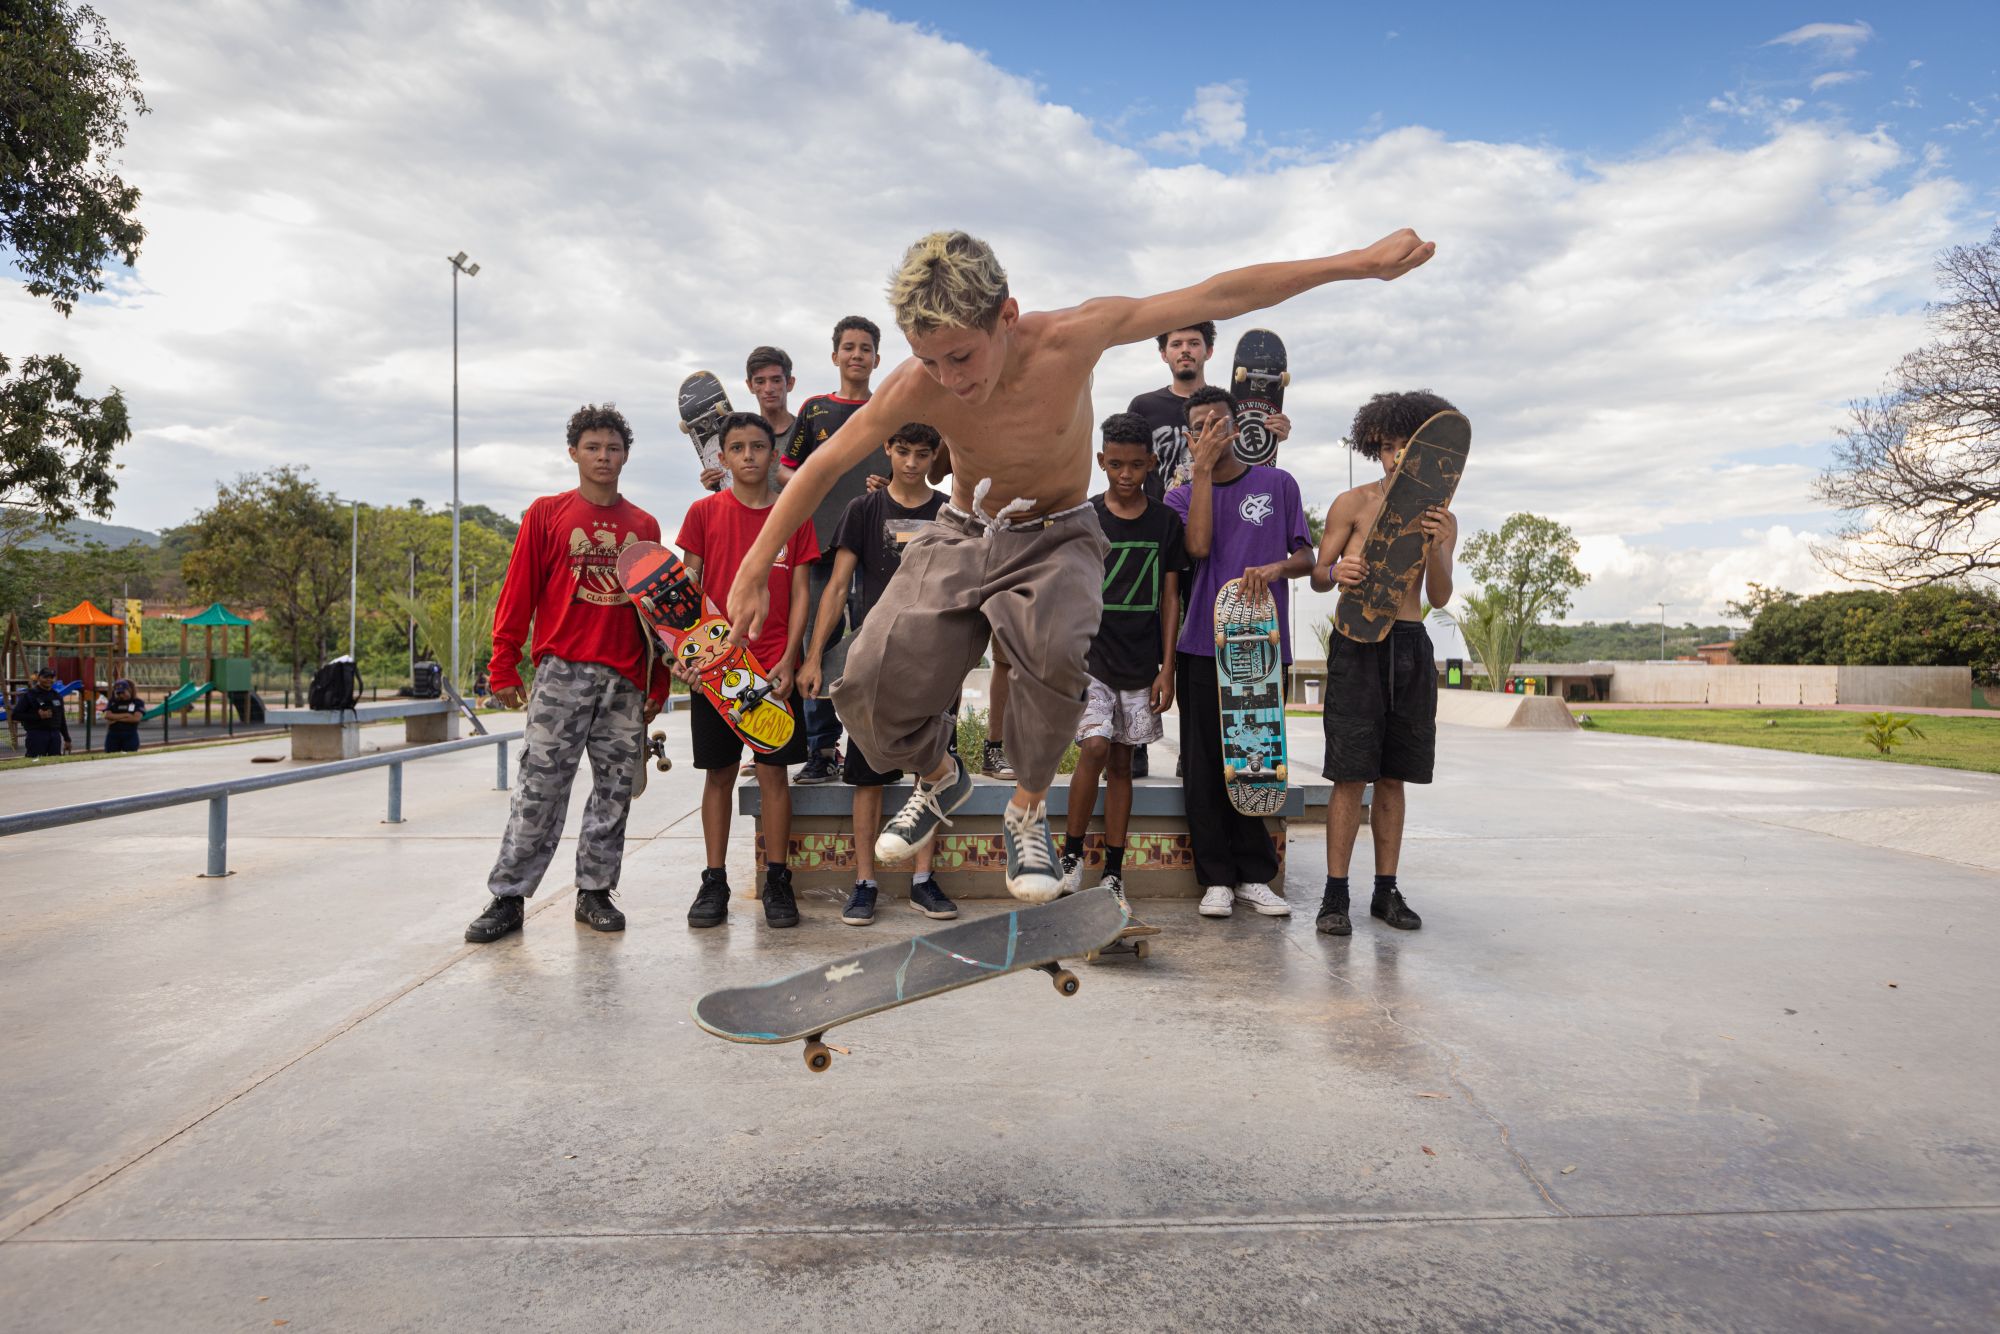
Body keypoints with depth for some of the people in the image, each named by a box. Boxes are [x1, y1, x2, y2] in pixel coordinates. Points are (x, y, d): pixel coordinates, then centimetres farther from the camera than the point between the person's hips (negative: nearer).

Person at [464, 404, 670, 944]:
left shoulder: (645, 526, 12)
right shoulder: (546, 514, 6)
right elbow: (518, 594, 3)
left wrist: (658, 682, 11)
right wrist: (504, 667, -2)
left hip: (626, 678, 3)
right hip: (562, 671, -3)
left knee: (614, 787, 5)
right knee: (540, 786, -3)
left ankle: (596, 892, 16)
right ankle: (508, 896, 4)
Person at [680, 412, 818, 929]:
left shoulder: (794, 517, 6)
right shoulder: (704, 512, 5)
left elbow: (799, 594, 4)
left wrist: (788, 660, -7)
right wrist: (684, 648, -10)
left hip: (773, 667, 0)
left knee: (773, 770, 1)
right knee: (718, 773, 6)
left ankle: (777, 881, 10)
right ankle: (714, 882, 14)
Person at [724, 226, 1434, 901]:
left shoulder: (1070, 337, -23)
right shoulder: (914, 388, -20)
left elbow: (1221, 295, -17)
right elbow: (821, 466, -6)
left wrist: (1360, 261, -15)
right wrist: (754, 572, -2)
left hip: (1056, 539, -2)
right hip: (959, 539, 2)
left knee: (1057, 647, -37)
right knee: (867, 692, -16)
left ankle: (1028, 810, -9)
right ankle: (941, 778, 19)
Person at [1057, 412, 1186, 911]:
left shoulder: (1166, 521, 5)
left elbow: (1170, 597, 7)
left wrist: (1167, 667, 1)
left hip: (1141, 663, 2)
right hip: (1091, 655, -2)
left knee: (1121, 761, 7)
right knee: (1095, 747, -17)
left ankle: (1113, 871, 15)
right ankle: (1071, 853, 1)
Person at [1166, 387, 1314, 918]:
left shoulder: (1278, 484, 10)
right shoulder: (1183, 495, 11)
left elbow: (1307, 557, 9)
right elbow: (1199, 545, -9)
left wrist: (1272, 568, -12)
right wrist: (1202, 467, -8)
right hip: (1204, 644, 0)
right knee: (1205, 763, -1)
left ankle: (1255, 875, 12)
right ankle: (1217, 877, 8)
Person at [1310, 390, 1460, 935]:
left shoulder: (1442, 519, 11)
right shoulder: (1353, 503, 1)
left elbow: (1440, 597, 2)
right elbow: (1316, 576, 2)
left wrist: (1435, 549, -16)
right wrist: (1336, 572, -21)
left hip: (1411, 645, 4)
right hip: (1358, 641, -4)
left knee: (1393, 777, 8)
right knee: (1351, 775, -7)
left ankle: (1387, 891, 16)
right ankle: (1335, 895, -2)